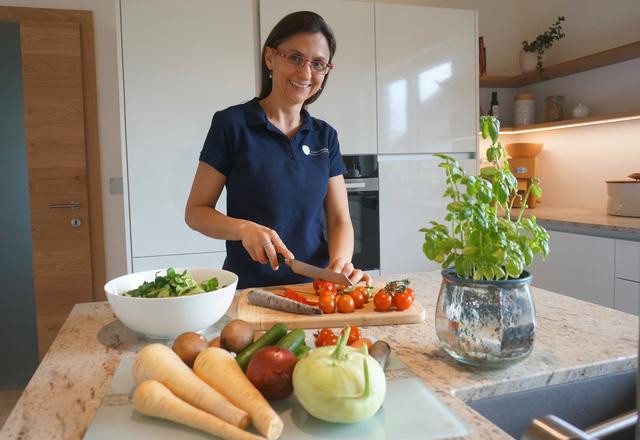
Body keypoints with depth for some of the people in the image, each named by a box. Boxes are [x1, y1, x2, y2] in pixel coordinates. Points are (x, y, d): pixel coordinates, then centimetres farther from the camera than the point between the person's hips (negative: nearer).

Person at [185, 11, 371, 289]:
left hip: (315, 287, 4)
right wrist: (245, 228, -19)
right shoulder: (232, 124, -4)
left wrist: (340, 262, -14)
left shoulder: (325, 136, 9)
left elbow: (339, 220, 6)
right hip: (249, 289, -3)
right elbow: (196, 212, -1)